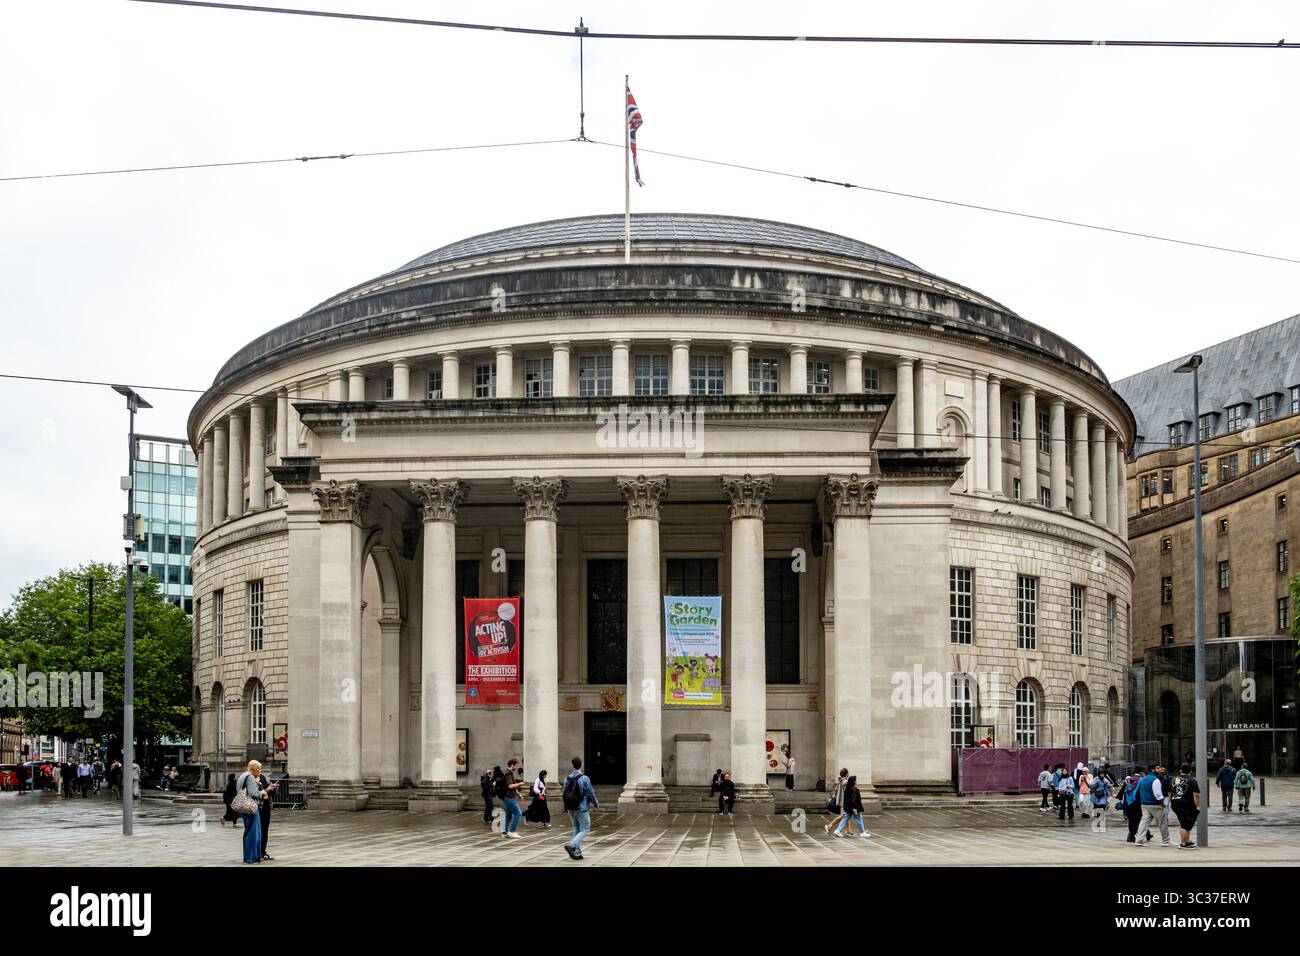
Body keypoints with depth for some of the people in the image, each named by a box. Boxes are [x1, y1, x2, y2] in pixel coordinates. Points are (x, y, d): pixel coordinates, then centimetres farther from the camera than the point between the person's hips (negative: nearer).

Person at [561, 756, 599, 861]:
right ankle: (571, 846, -17)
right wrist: (595, 803, 9)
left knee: (576, 829, 15)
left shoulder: (567, 779, 3)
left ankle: (577, 853, 12)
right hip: (581, 808, -6)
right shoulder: (584, 778, -13)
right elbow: (590, 793, -8)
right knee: (585, 829, 3)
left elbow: (565, 794, 10)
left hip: (570, 808, 6)